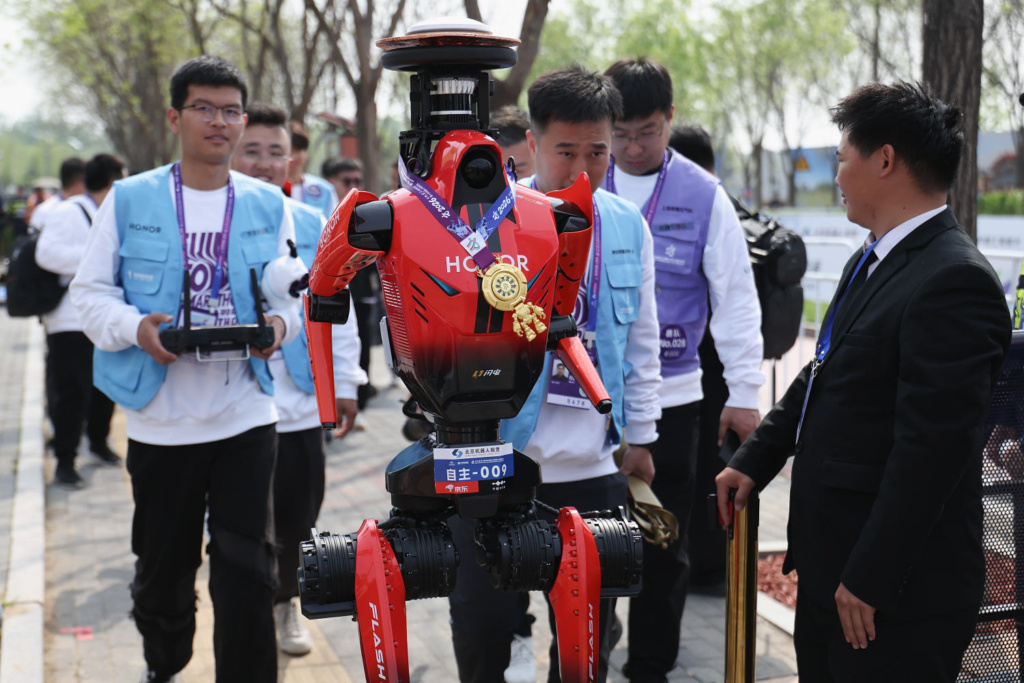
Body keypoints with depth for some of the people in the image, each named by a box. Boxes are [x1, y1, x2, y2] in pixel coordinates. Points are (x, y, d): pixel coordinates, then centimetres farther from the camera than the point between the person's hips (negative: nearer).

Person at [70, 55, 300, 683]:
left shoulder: (269, 205, 5)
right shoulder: (129, 199, 0)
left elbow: (293, 294, 10)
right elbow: (91, 291, 2)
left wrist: (281, 323, -13)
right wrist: (135, 328, -18)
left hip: (246, 417, 0)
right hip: (161, 419, 0)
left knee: (247, 571, -1)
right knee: (163, 566, 16)